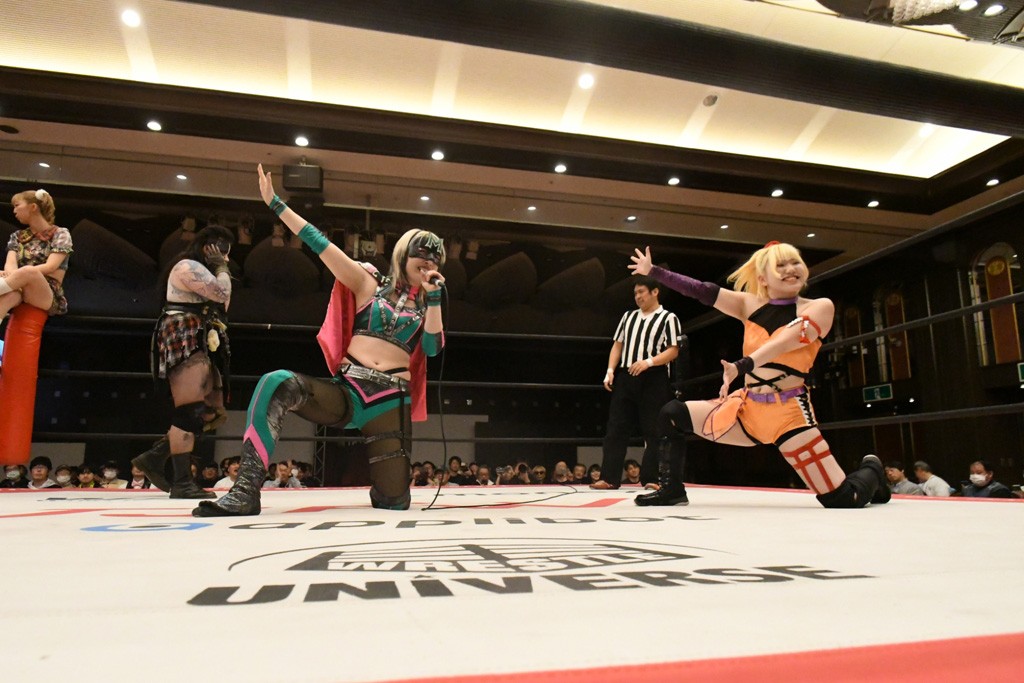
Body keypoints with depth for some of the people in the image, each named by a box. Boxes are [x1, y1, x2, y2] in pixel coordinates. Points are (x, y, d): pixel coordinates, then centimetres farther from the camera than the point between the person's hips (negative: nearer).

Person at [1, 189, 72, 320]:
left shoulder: (60, 234, 6)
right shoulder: (17, 236, 20)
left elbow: (50, 267, -8)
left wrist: (17, 273, -22)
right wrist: (11, 274, -24)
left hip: (49, 297, -3)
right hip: (19, 290, 3)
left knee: (28, 272, -39)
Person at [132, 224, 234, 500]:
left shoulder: (201, 271, 29)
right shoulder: (188, 266, -4)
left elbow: (222, 306, 23)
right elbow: (222, 293, -16)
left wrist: (221, 268, 18)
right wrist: (221, 268, 3)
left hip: (200, 343, 10)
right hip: (185, 340, -10)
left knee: (213, 413, 5)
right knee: (189, 411, -15)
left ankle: (154, 457, 8)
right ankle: (182, 482, -14)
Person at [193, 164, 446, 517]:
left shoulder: (425, 303, 14)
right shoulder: (368, 285, 8)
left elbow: (433, 349, -1)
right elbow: (321, 245, 2)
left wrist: (435, 297, -6)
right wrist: (276, 204, -1)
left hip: (390, 400, 1)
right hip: (347, 390, -1)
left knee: (393, 501, 0)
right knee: (278, 384, -31)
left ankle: (381, 480, 39)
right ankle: (246, 490, -30)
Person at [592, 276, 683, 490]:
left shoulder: (668, 318, 1)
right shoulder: (628, 316, 17)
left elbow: (673, 351, -6)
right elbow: (618, 345, 16)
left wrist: (648, 362, -20)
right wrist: (611, 370, 3)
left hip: (653, 379, -5)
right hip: (625, 378, 5)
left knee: (653, 431, -1)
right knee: (616, 428, 2)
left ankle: (650, 478, 8)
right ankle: (610, 478, 6)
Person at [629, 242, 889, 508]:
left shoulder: (820, 307, -5)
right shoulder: (750, 305, 6)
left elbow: (782, 343, -22)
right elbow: (702, 291, 1)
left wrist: (741, 366, -37)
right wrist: (652, 270, -4)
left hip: (789, 413, -4)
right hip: (746, 407, 4)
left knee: (843, 499, -7)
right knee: (671, 414, -6)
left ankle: (871, 469, 30)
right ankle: (671, 490, 11)